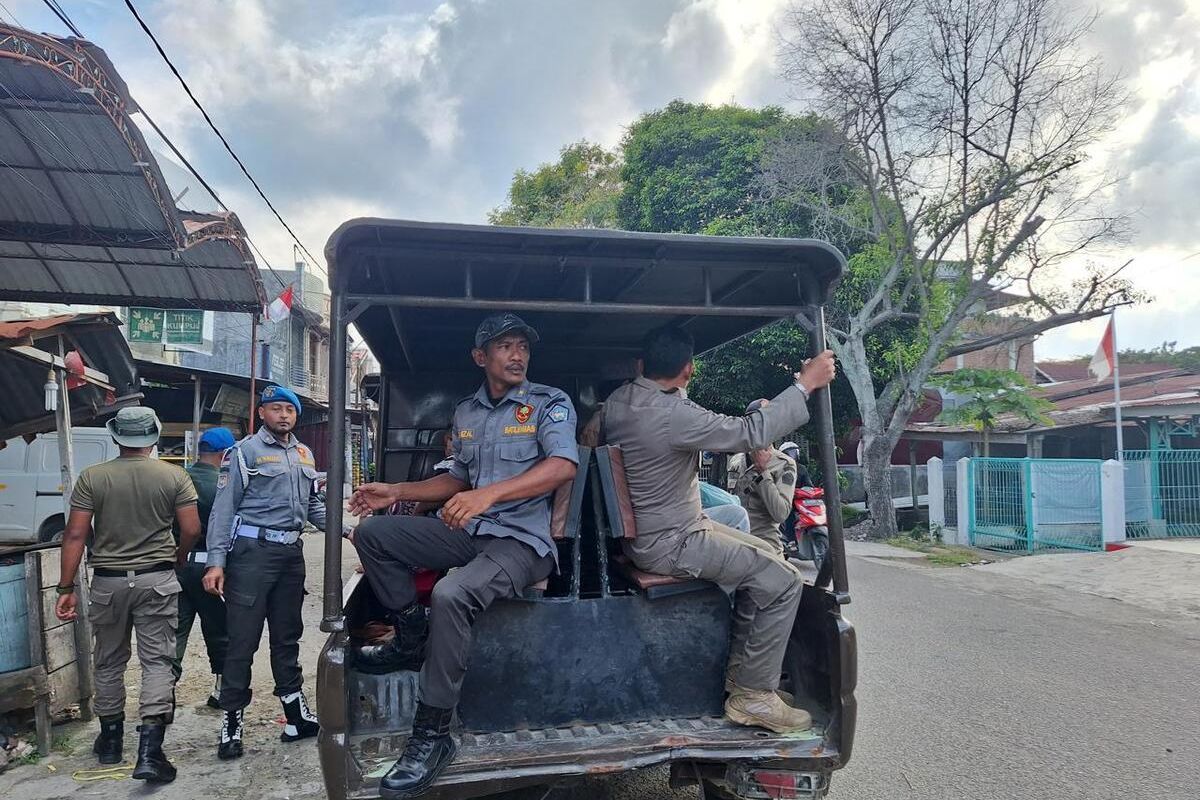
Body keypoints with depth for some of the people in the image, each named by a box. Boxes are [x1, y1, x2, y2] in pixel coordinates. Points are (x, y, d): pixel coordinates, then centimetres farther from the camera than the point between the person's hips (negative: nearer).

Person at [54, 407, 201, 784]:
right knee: (157, 662, 2)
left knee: (109, 662, 18)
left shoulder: (91, 477, -3)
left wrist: (66, 588, 0)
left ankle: (111, 740, 32)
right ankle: (149, 751, -6)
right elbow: (191, 530, -6)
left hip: (108, 582, 2)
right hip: (157, 581, -1)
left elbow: (75, 535, -5)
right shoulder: (174, 476, -4)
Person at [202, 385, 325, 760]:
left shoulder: (304, 455, 16)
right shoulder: (244, 451, -3)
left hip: (291, 552, 6)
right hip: (253, 551, -6)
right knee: (243, 640, -3)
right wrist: (216, 562, -16)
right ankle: (232, 721, 7)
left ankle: (296, 715, 23)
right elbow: (223, 508, -8)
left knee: (287, 636, 14)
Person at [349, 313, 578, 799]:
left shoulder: (549, 403, -5)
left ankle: (432, 736, -19)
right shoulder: (465, 412, 14)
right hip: (469, 532, 7)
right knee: (372, 533, -2)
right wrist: (396, 492, 15)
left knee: (452, 594, -34)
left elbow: (564, 466, -23)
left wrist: (489, 493, -34)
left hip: (523, 540, -7)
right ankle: (412, 642, 10)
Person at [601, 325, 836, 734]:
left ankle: (740, 670, 26)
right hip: (668, 544, -10)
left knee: (762, 559, 21)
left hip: (642, 530, 10)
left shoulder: (617, 400, 1)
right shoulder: (673, 415, -27)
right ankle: (752, 696, 2)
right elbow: (751, 432, -22)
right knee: (782, 581, -8)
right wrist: (804, 385, -13)